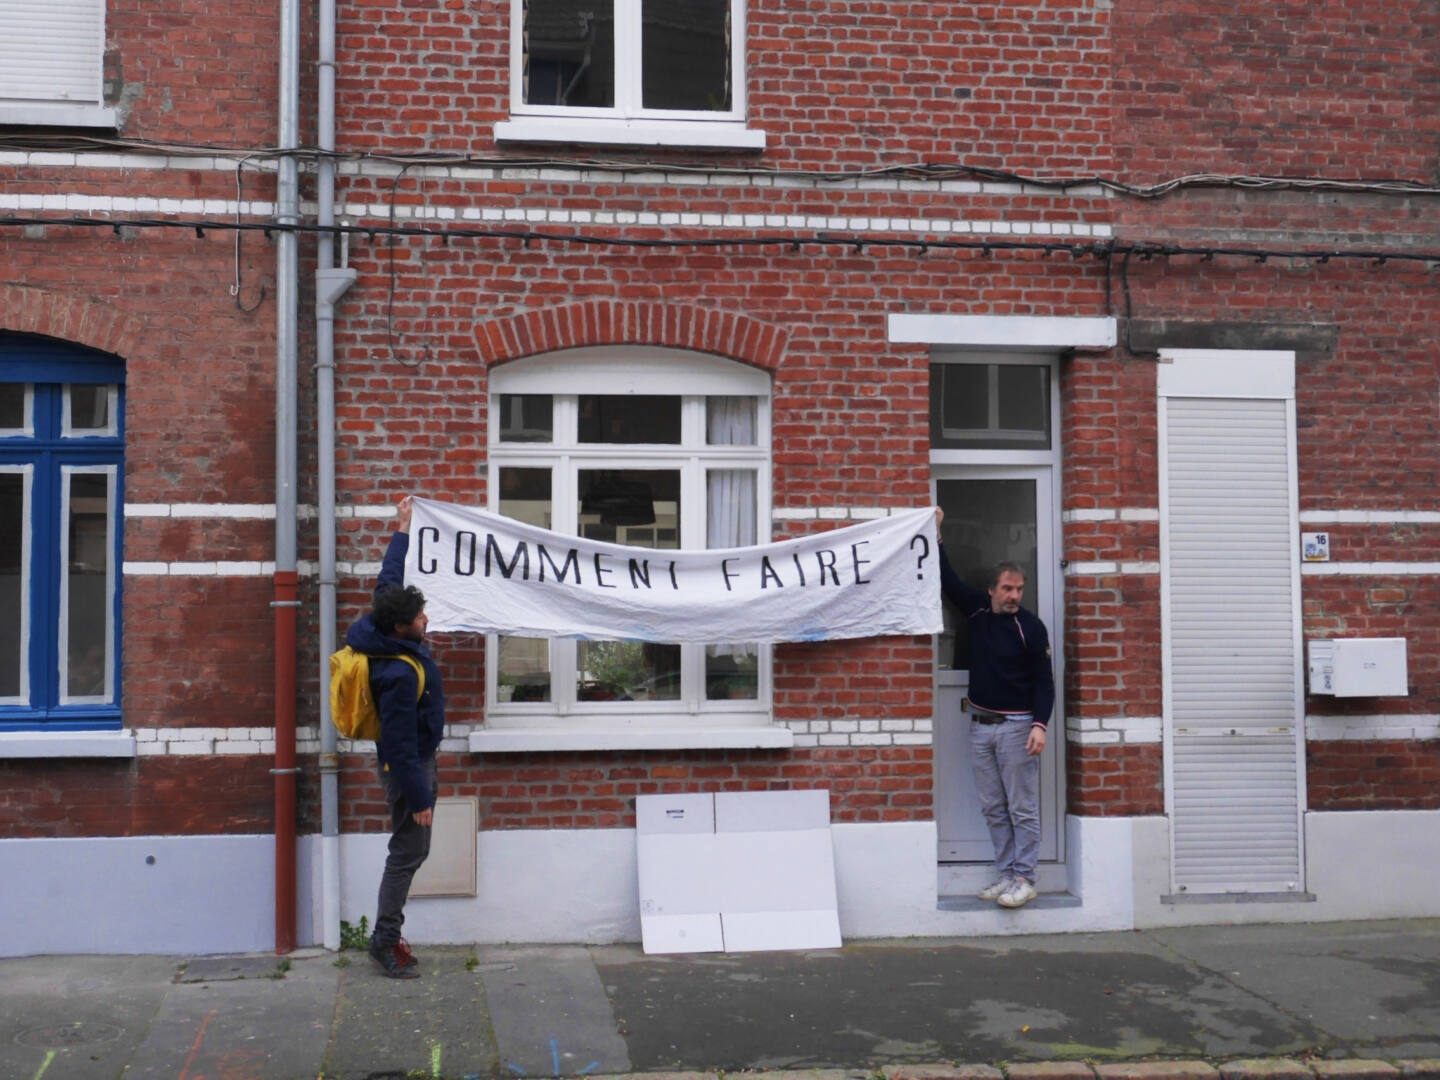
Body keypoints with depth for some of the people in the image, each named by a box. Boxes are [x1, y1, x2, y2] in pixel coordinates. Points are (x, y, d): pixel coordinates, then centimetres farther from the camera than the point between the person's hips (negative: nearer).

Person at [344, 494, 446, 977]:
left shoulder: (383, 634, -5)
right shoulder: (398, 675, -31)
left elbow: (389, 579, 13)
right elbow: (400, 744, -28)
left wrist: (403, 529, 22)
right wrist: (419, 797, -22)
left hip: (418, 759, 10)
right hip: (407, 768, -10)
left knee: (413, 850, 15)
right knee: (407, 852, -2)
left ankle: (388, 933, 22)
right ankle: (385, 940, 8)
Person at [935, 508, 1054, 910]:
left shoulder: (1031, 627, -7)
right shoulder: (976, 609, 6)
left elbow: (1045, 681, -8)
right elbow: (948, 579, 12)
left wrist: (1040, 725, -18)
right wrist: (934, 535, 3)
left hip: (1016, 726, -6)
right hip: (980, 725, 6)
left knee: (1023, 808, -2)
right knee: (993, 808, 9)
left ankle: (1024, 879, 1)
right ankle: (1005, 874, 15)